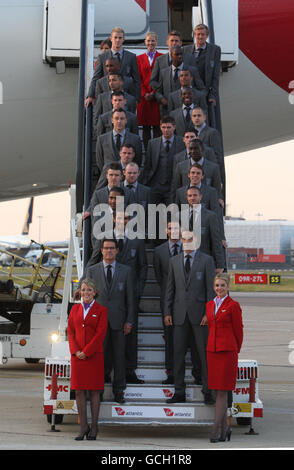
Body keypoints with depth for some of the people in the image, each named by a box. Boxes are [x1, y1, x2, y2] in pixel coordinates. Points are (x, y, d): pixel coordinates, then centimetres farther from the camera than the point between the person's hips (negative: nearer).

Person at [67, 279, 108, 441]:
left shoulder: (101, 310, 2)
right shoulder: (75, 309, 12)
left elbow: (100, 334, -6)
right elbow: (70, 331, 7)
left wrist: (86, 352, -13)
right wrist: (75, 351, -7)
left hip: (94, 355, -3)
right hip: (77, 355, 3)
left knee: (94, 390, 0)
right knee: (79, 390, 1)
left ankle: (94, 427, 5)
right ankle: (83, 427, 5)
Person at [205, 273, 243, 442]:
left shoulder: (233, 305, -4)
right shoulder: (210, 305, 13)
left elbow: (238, 331, 2)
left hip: (227, 351, -6)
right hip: (212, 350, 6)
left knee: (222, 391, -6)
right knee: (218, 391, 6)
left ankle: (217, 429, -6)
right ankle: (225, 428, 14)